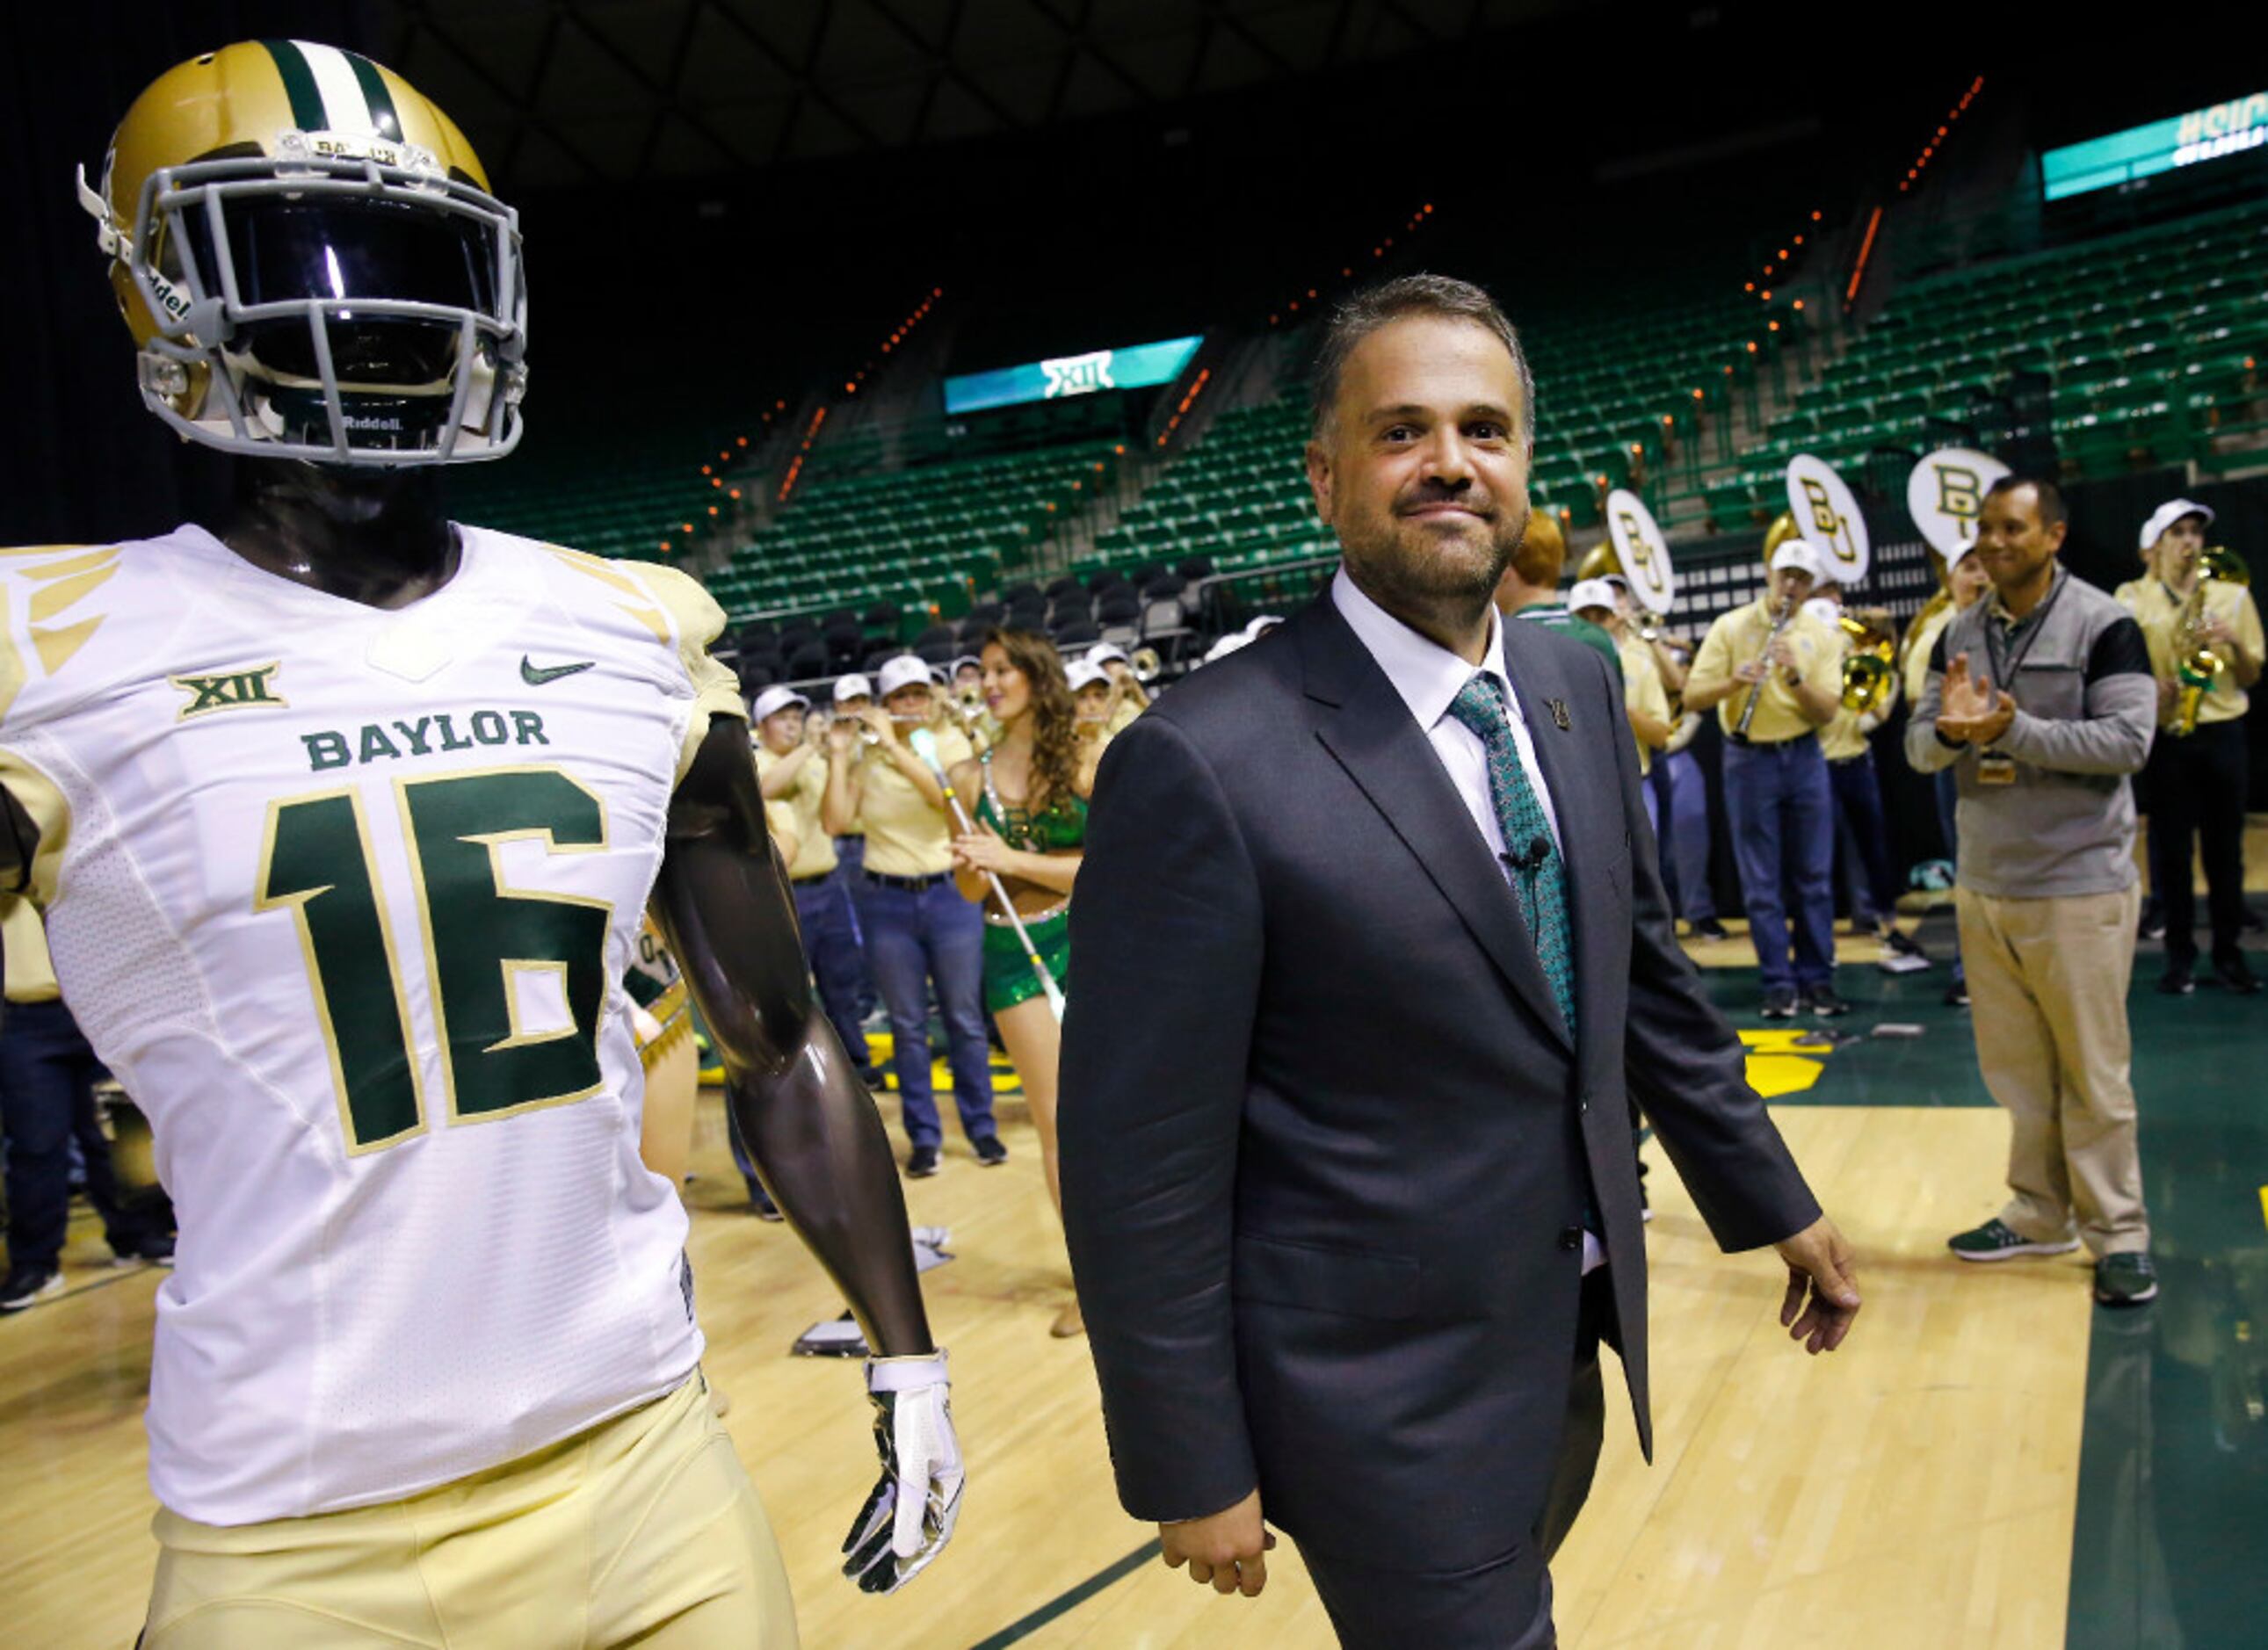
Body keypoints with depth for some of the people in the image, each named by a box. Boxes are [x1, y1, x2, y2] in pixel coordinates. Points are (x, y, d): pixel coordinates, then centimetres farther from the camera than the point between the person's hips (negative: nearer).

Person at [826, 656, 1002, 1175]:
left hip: (949, 894, -1)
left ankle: (981, 1126, 21)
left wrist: (893, 744, -22)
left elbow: (947, 794, -20)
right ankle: (923, 1136, 17)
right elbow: (837, 822, -6)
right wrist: (838, 754, -11)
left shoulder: (950, 742, 0)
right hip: (887, 901, 1)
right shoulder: (864, 756, 4)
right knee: (908, 1026, 7)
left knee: (965, 1019, 5)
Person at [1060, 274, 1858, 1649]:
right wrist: (1192, 1475, -13)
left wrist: (1775, 1206, 16)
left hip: (1571, 1346, 7)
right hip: (1388, 1404, -7)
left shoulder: (1577, 686, -1)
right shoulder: (1202, 766, -23)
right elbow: (1141, 1167, -19)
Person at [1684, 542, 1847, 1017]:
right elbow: (1692, 698, -6)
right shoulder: (1730, 626, -2)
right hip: (1750, 760, -2)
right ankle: (1779, 982, 7)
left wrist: (1795, 676, -19)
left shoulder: (1821, 636, 4)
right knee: (1762, 881, 1)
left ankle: (1817, 978, 14)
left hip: (1804, 759, 2)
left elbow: (1826, 712, -4)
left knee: (1813, 875, 5)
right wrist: (1733, 682, -24)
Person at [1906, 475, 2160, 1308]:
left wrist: (2012, 729, -24)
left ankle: (2118, 1232, 15)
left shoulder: (2102, 625, -8)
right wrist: (1949, 730, -18)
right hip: (1983, 885, 5)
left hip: (2079, 886, -5)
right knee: (2016, 1066, 12)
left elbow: (2128, 740, -16)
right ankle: (2040, 1213, 25)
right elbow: (1919, 748, 4)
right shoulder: (1959, 633, 7)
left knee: (2092, 1073, 2)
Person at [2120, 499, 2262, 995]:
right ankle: (2179, 955, 10)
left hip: (2223, 731, 2)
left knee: (2225, 844, 5)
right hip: (2166, 734, -2)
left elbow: (2251, 675, 10)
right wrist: (2152, 690, -17)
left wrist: (2235, 643, -9)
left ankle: (2229, 951, 14)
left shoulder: (2232, 596, 10)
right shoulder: (2132, 598, 5)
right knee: (2171, 845, 1)